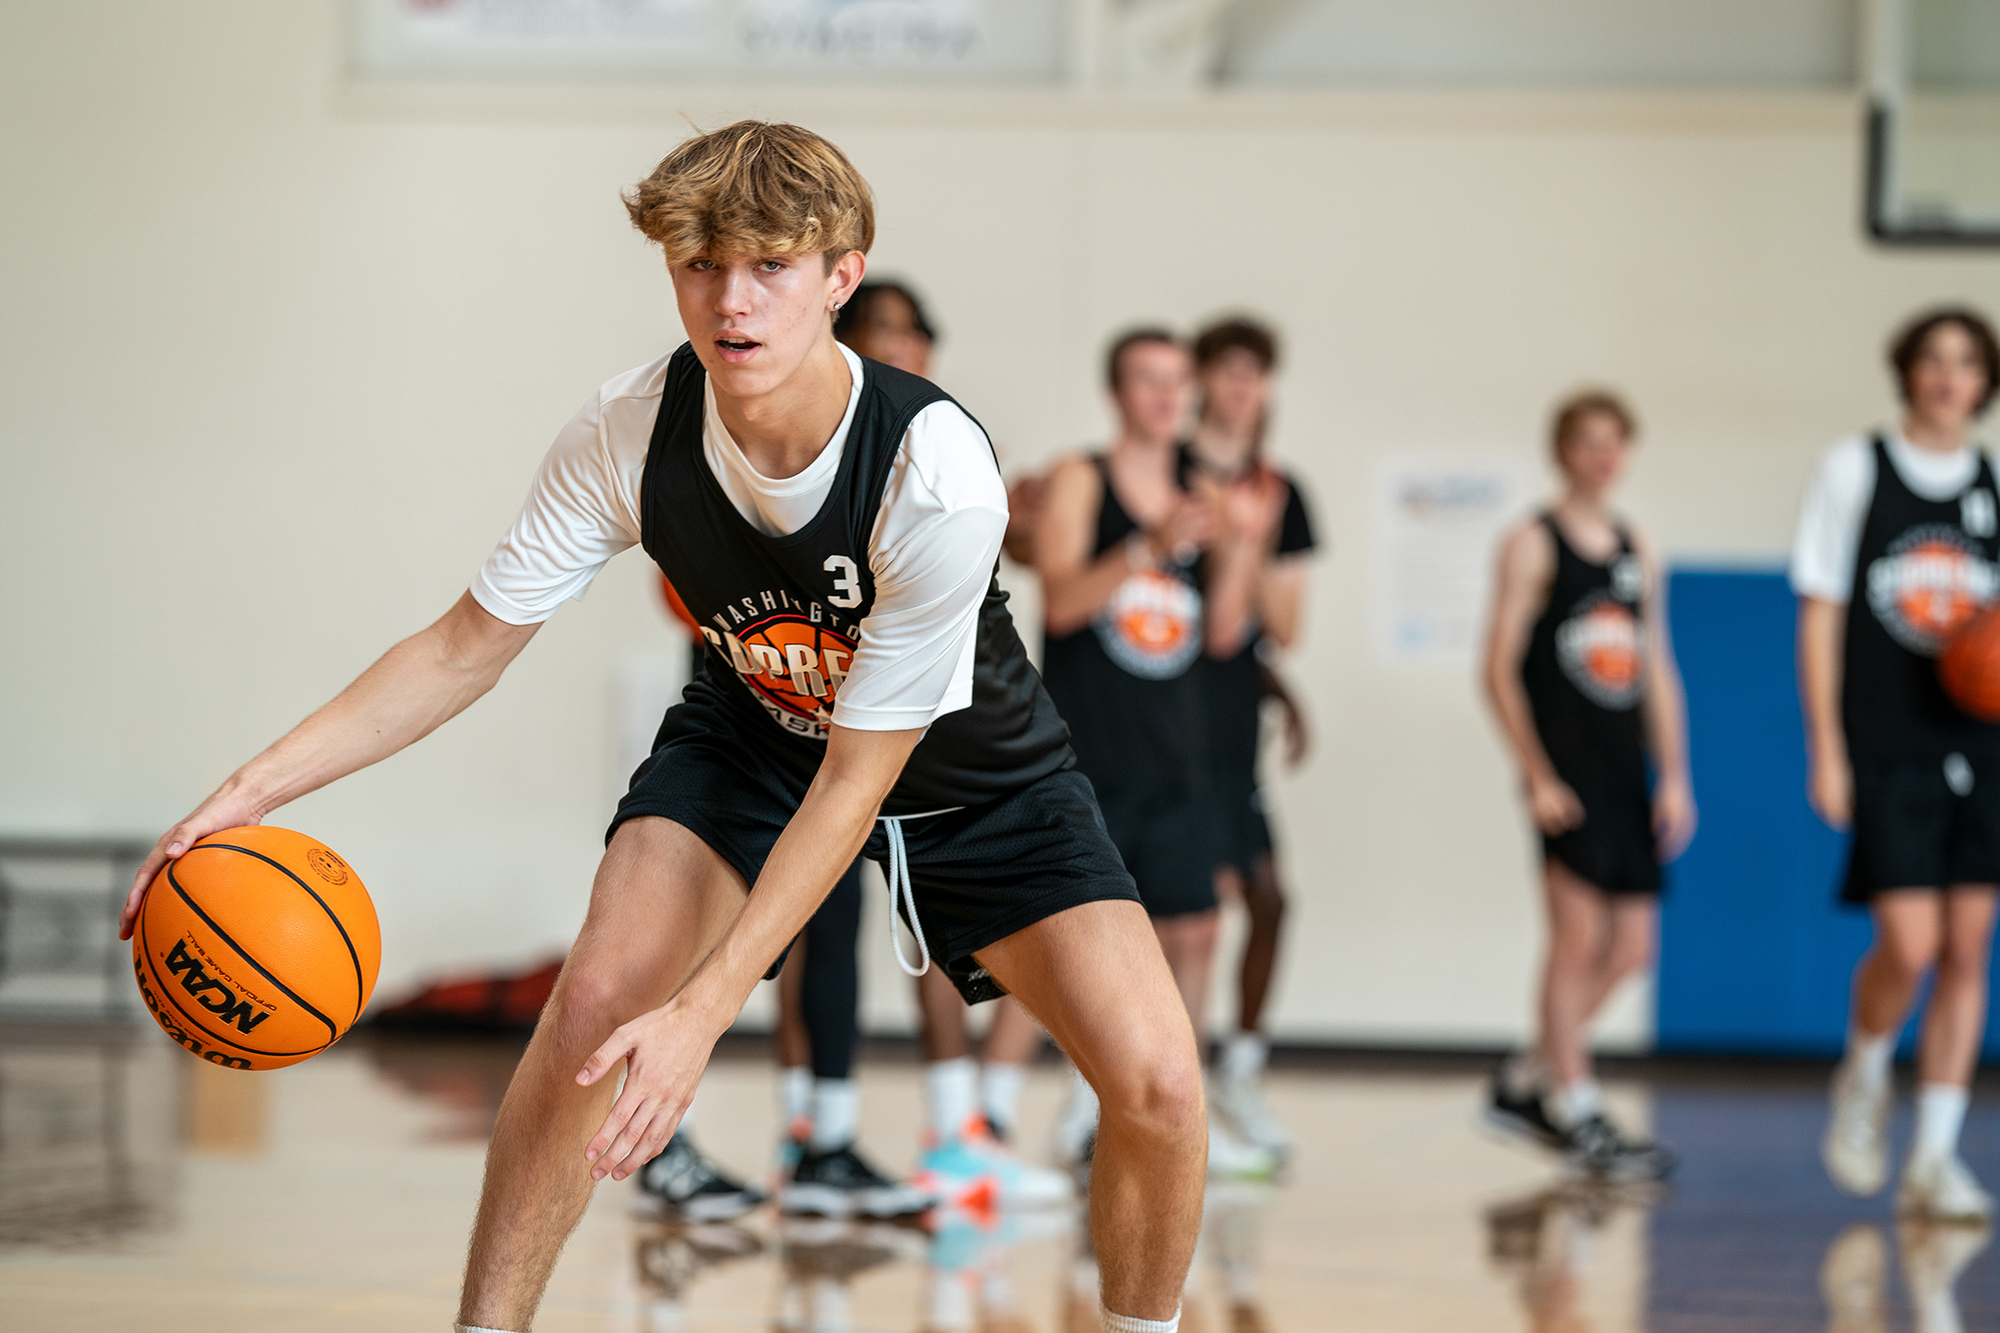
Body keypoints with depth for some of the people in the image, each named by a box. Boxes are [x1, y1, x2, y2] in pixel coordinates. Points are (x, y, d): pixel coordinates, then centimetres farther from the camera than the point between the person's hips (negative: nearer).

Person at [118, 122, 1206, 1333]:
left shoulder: (938, 475, -36)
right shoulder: (627, 434, -25)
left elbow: (857, 781, -32)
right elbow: (468, 647, -14)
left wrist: (704, 1014, -39)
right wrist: (255, 787, -27)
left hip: (972, 773, -2)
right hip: (754, 732, 2)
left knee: (1156, 1084, -18)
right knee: (598, 997, -24)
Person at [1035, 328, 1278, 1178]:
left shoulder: (1200, 494, 13)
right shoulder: (1080, 482, -3)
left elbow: (1220, 629, 12)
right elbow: (1061, 600, -16)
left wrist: (1241, 548, -2)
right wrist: (1152, 548, -25)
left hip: (1172, 749, 6)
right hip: (1086, 749, -6)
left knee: (1190, 930, 7)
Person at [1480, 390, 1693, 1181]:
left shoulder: (1638, 553, 16)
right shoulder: (1533, 545, -2)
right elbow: (1500, 666, -6)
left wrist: (1674, 778, 10)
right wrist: (1536, 776, -13)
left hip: (1626, 771, 7)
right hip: (1565, 769, -6)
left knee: (1630, 947, 5)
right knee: (1578, 933, -9)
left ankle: (1526, 1084, 20)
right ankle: (1576, 1116, -3)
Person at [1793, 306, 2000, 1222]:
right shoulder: (1855, 469, 1)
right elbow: (1820, 616, 1)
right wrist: (1826, 752, -5)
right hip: (1887, 748, -3)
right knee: (1909, 944, -14)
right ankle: (1864, 1078, 18)